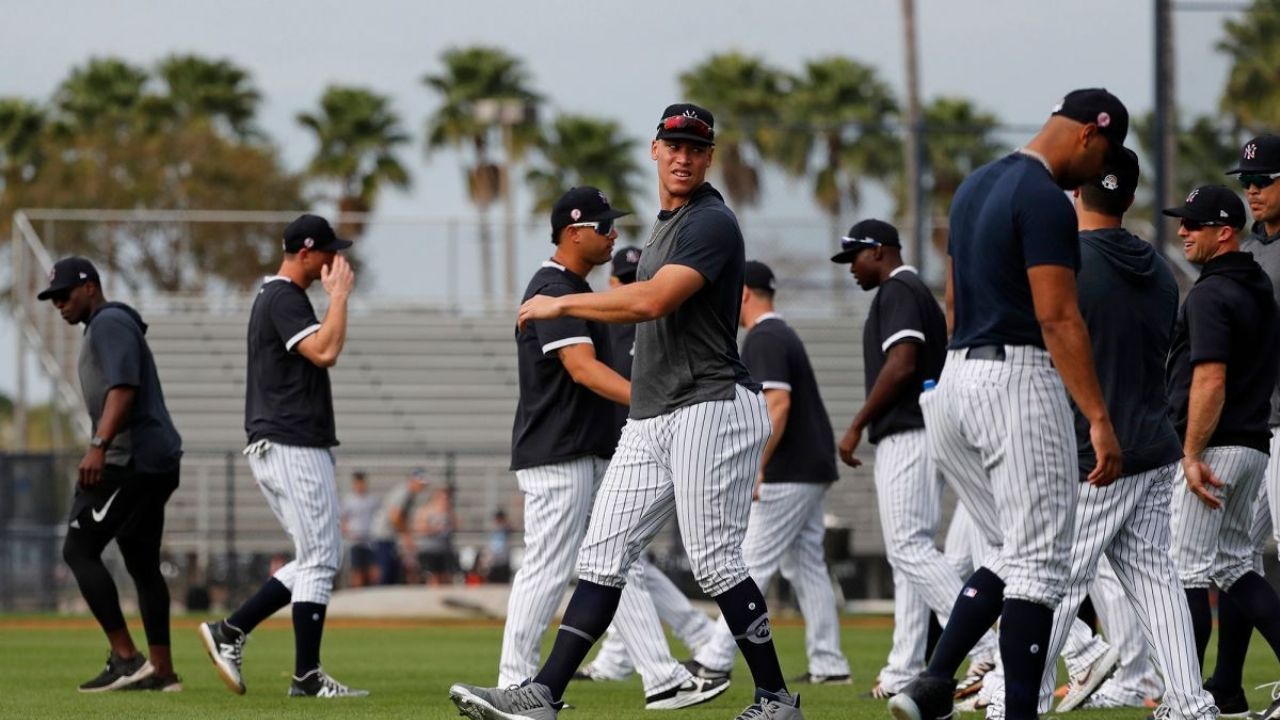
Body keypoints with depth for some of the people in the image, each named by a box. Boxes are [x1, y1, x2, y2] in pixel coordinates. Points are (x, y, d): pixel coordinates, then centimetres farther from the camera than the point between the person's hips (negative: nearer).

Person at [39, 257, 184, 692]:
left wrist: (98, 447, -30)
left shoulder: (110, 323, -8)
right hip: (155, 461, 11)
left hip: (131, 459, -11)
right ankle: (161, 672, 12)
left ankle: (126, 658, -17)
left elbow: (123, 388, -22)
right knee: (143, 565, 12)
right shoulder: (103, 328, 24)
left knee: (79, 549, -12)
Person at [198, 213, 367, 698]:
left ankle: (229, 632, 10)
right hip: (294, 447, -11)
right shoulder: (285, 299, -13)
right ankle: (307, 677, -5)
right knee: (320, 559, -7)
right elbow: (325, 351, -26)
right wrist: (339, 295, -17)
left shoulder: (271, 298, 19)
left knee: (319, 559, 13)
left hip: (275, 450, 11)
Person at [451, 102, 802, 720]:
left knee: (714, 560, -9)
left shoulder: (711, 223, -10)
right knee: (604, 552, 1)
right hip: (649, 421, 9)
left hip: (712, 408, -9)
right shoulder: (665, 226, 21)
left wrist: (560, 305, -14)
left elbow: (653, 301, -22)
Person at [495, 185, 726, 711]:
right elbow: (582, 368, -26)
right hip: (557, 458, -11)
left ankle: (663, 680, 6)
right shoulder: (553, 290, -15)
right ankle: (514, 687, -1)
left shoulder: (577, 289, 17)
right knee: (547, 570, -7)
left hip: (592, 455, 11)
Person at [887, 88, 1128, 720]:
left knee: (1015, 553, 14)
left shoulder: (975, 187, 16)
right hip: (1021, 378, -9)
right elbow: (1058, 319, -19)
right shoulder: (1045, 200, -13)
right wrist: (1099, 418, -21)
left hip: (958, 377, 9)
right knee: (1039, 560, -6)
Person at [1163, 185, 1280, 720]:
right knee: (1233, 566, 14)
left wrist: (1193, 455, -22)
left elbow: (1210, 380, -22)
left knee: (1189, 572, -4)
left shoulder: (1210, 294, -14)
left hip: (1213, 448, -9)